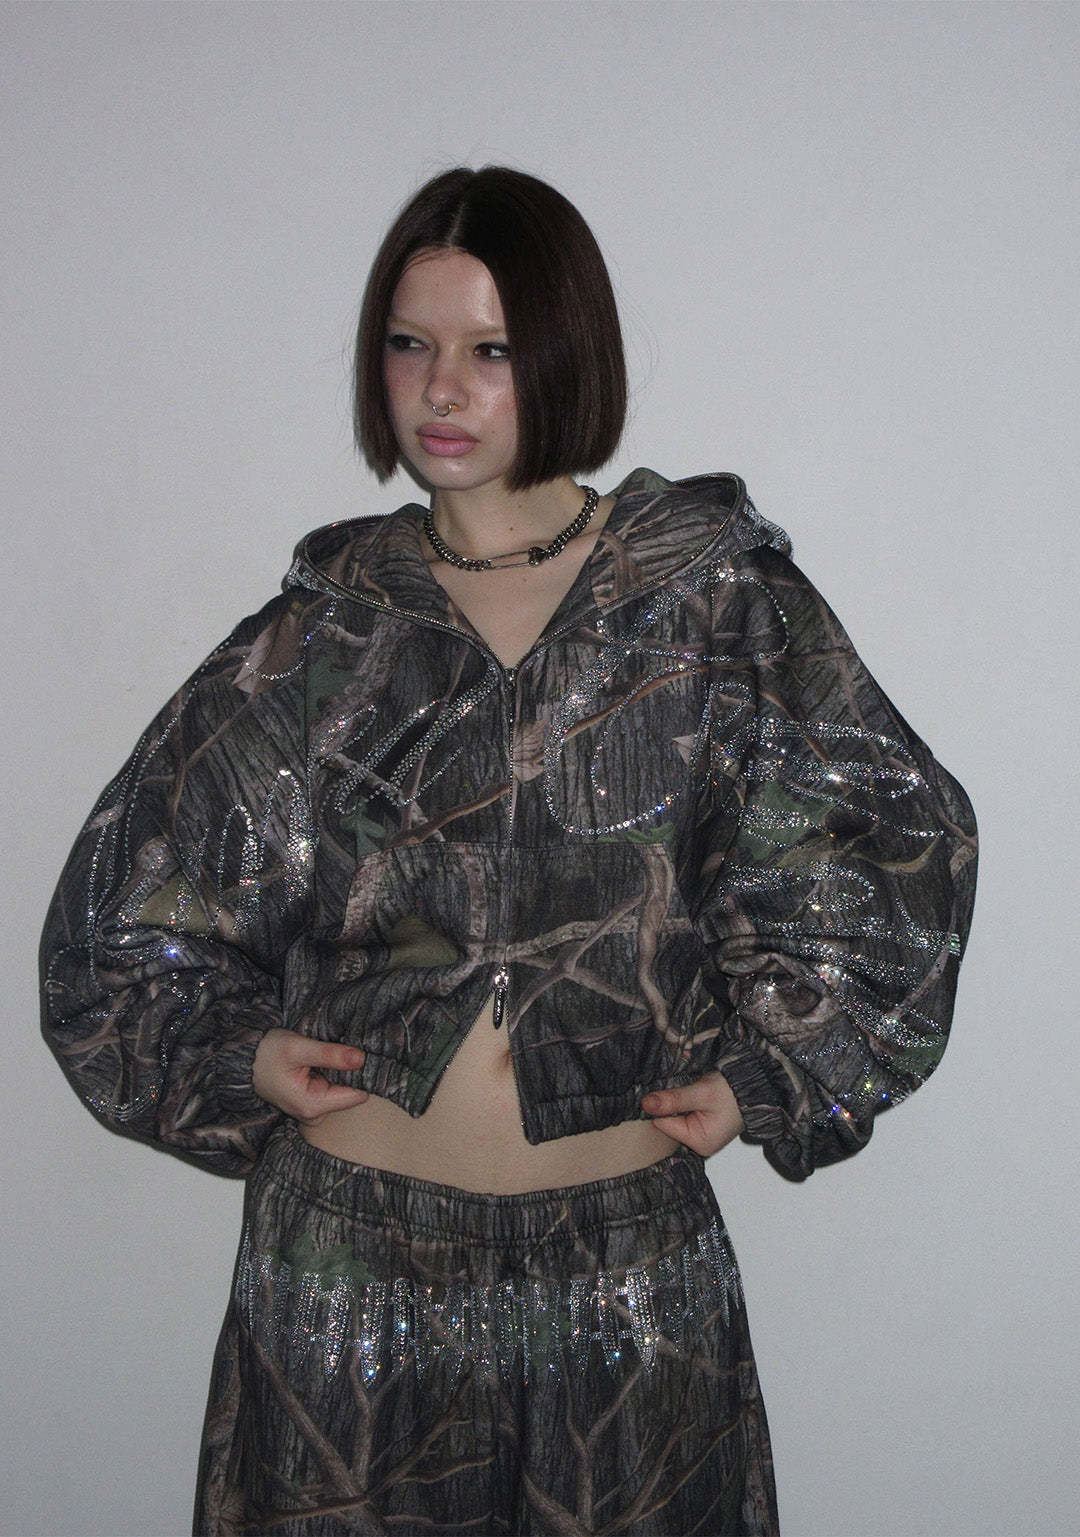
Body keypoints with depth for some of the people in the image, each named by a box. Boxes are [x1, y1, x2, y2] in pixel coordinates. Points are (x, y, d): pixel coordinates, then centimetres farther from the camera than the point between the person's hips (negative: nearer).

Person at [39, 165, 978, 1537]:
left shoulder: (712, 590, -1)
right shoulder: (326, 627, 1)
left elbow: (894, 836, 4)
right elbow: (133, 885, 10)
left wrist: (770, 1074, -2)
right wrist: (240, 1052, -3)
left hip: (630, 1254, 0)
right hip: (356, 1245, 1)